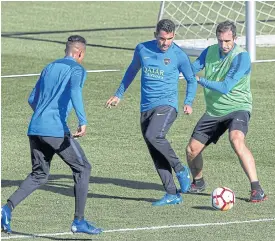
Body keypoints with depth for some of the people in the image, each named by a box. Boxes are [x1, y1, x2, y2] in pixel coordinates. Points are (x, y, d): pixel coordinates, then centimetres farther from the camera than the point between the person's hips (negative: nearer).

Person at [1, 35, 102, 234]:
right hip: (56, 129, -7)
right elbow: (75, 91, -20)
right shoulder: (77, 69, 1)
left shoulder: (49, 68, 22)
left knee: (39, 175, 16)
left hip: (35, 129, 7)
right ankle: (79, 221, 5)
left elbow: (32, 100, 26)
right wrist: (83, 121, -29)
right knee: (82, 168, 7)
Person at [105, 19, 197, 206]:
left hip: (167, 105, -5)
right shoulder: (142, 49, 7)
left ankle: (180, 169, -11)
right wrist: (119, 95, 29)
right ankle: (172, 195, 4)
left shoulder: (179, 55, -3)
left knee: (153, 136, -30)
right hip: (146, 108, 5)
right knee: (157, 156, 0)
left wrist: (189, 103, -2)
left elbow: (191, 79, 11)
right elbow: (132, 71, 24)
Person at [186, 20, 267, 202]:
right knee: (192, 150, 5)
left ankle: (256, 189, -35)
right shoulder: (210, 52, 2)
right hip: (214, 111, 6)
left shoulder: (241, 57, -18)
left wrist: (200, 80, -20)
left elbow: (226, 87, -24)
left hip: (238, 107, -6)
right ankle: (198, 183, 37)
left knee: (236, 140, -35)